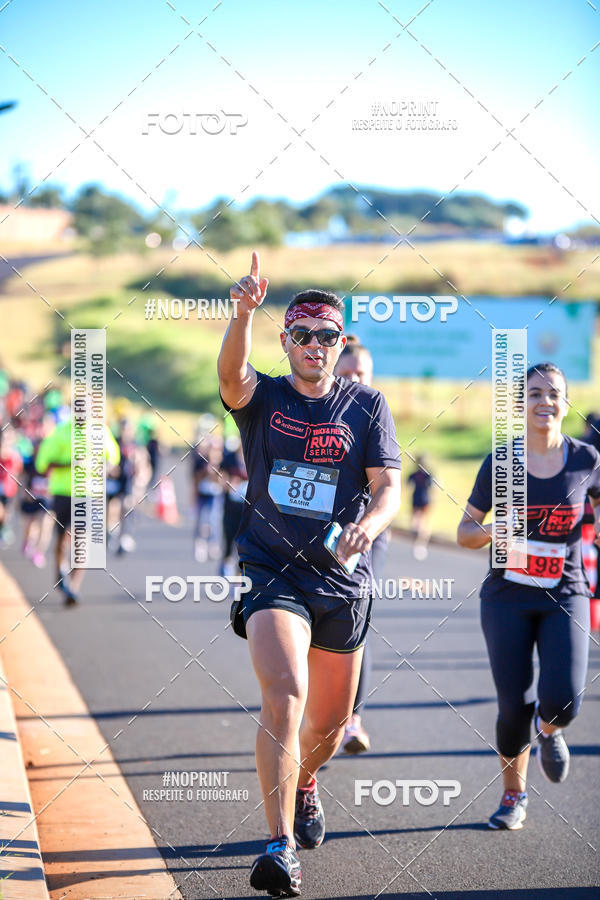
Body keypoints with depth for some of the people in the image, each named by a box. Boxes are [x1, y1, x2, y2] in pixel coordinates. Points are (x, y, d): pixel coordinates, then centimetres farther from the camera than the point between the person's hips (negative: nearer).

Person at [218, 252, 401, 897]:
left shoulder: (366, 405, 5)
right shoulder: (261, 399, 2)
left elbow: (389, 486, -1)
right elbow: (230, 372, -22)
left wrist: (367, 524, -24)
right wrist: (244, 311, -41)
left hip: (342, 581, 2)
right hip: (272, 574, -2)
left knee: (329, 723, 14)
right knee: (283, 695, -26)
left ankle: (304, 784, 48)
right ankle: (281, 844, -25)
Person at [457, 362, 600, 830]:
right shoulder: (499, 463, -3)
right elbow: (465, 530, 4)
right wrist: (489, 532, -18)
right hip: (507, 597, 0)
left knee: (562, 699, -18)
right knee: (515, 707, -4)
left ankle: (550, 732, 21)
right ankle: (514, 796, 23)